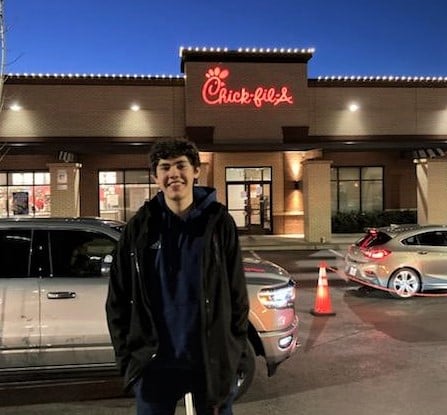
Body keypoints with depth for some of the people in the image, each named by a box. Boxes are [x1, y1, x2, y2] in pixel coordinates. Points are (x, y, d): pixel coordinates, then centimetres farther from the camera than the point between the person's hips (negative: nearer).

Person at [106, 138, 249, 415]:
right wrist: (126, 355, 1)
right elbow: (118, 299, 4)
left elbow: (237, 295, -1)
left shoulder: (219, 222, -3)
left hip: (213, 360, 0)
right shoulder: (140, 227, 0)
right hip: (154, 363, 1)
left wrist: (237, 355, -2)